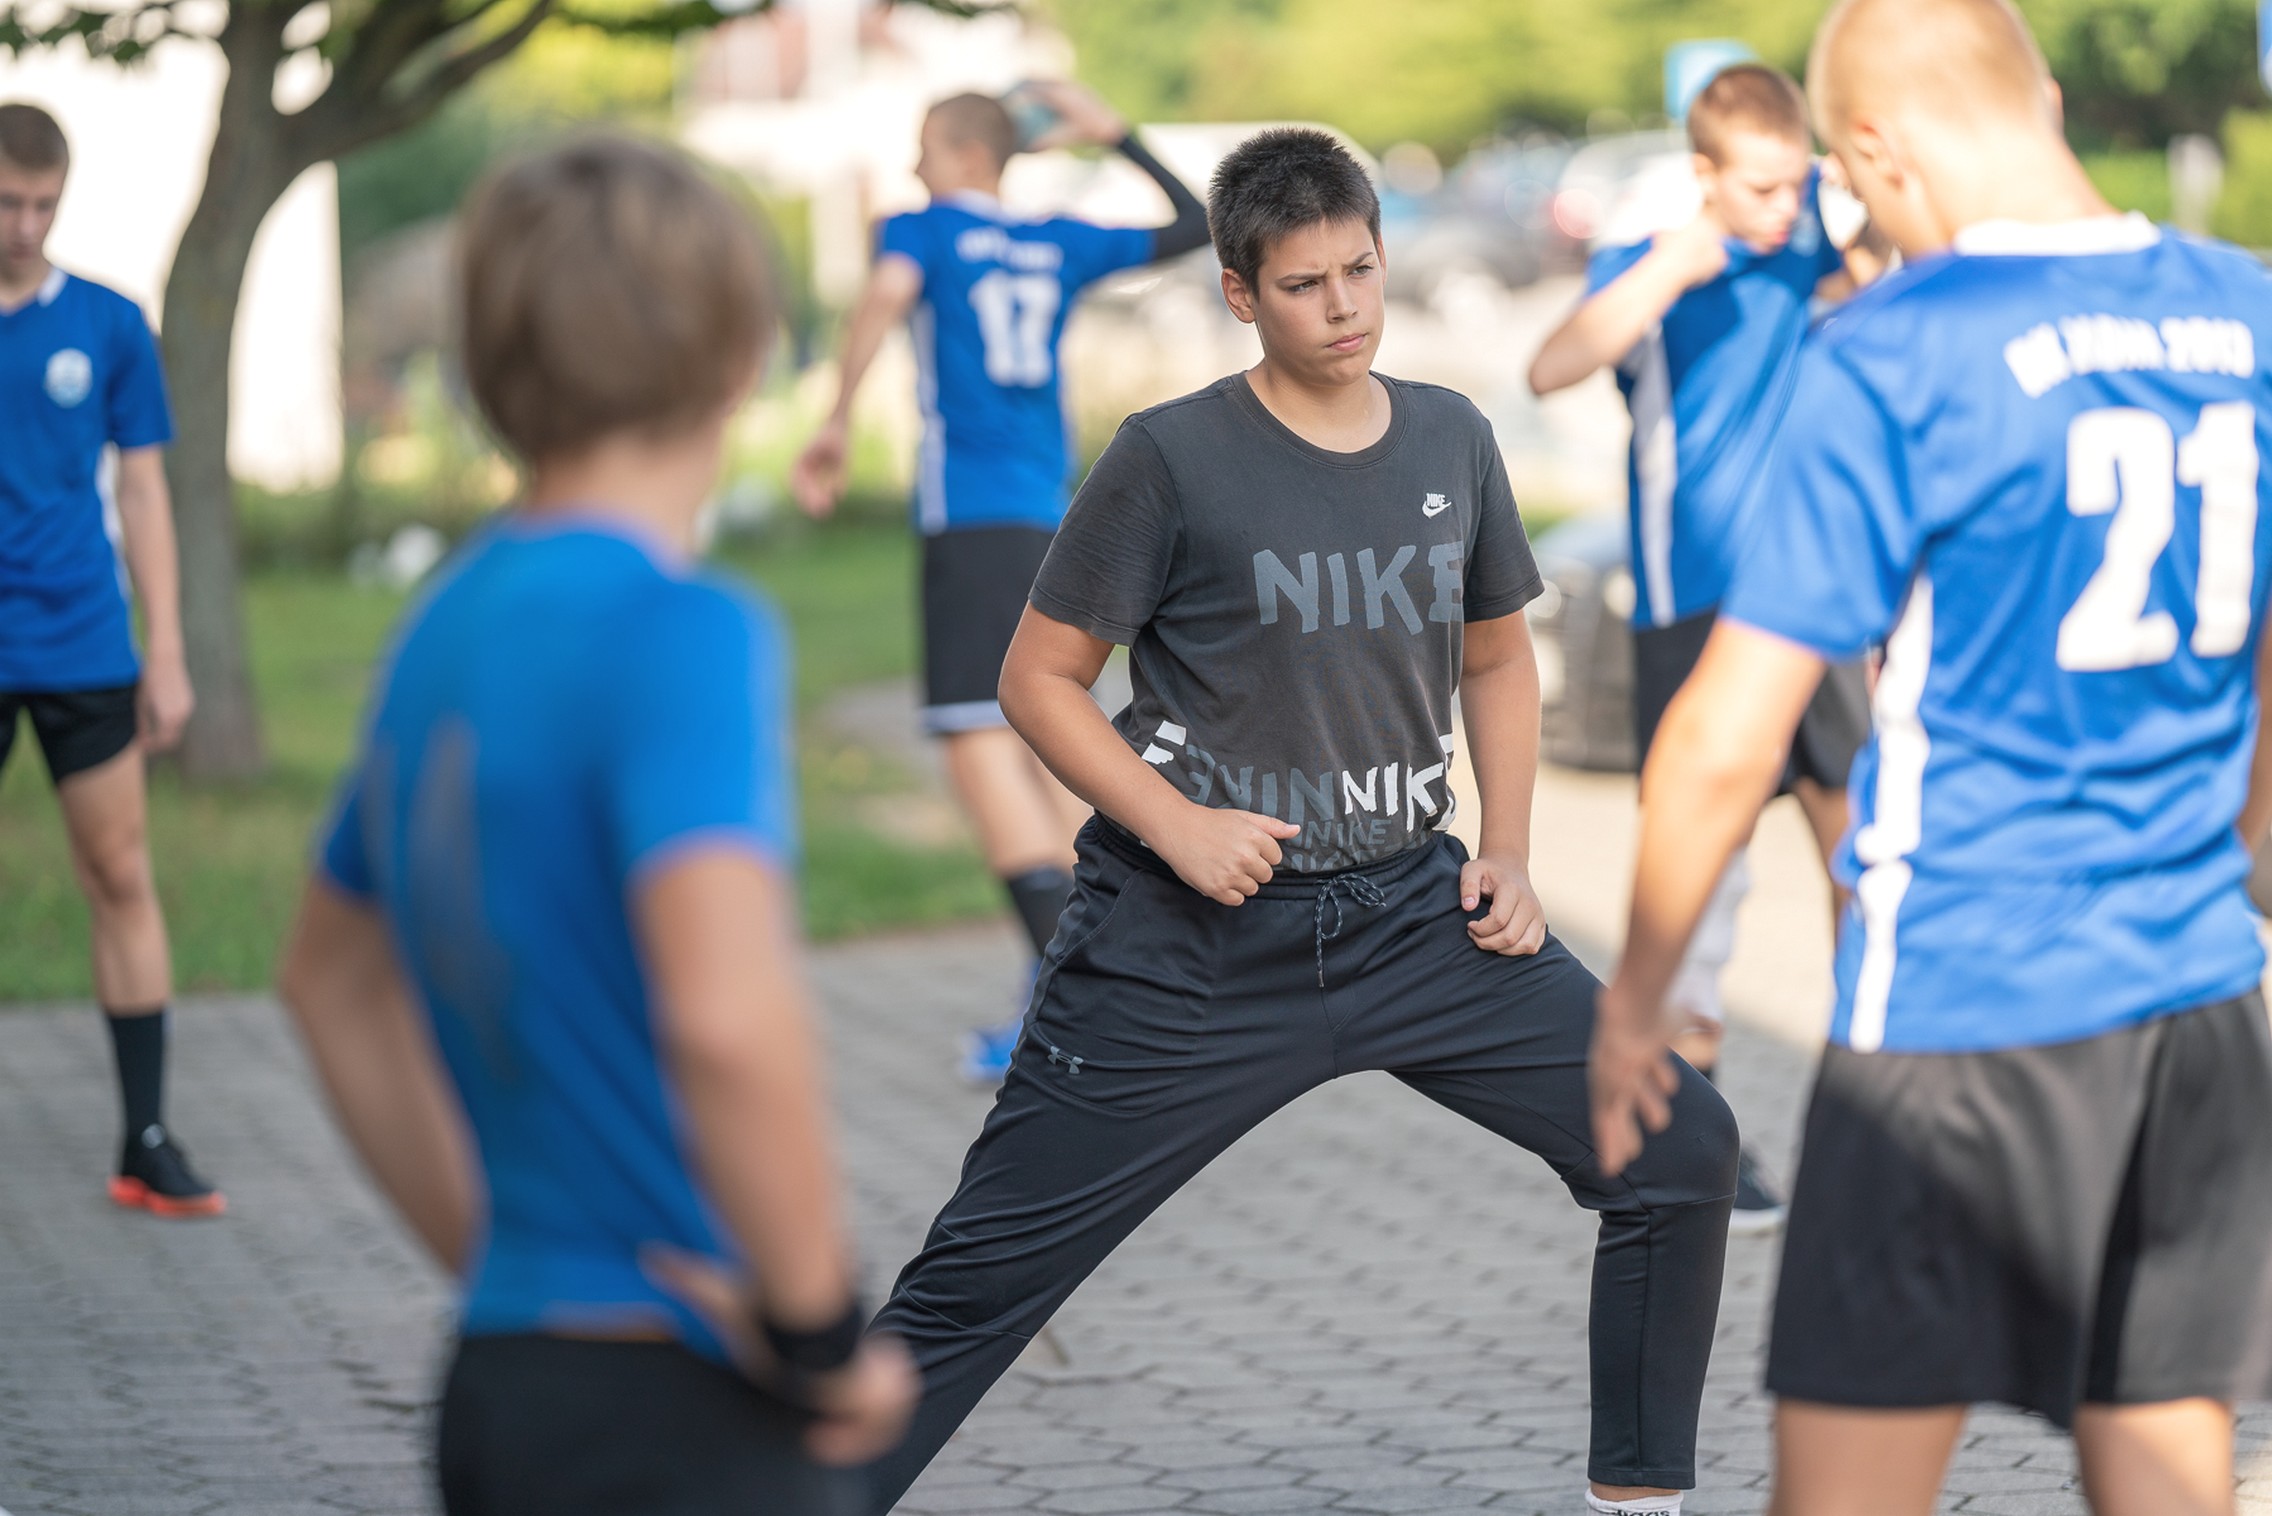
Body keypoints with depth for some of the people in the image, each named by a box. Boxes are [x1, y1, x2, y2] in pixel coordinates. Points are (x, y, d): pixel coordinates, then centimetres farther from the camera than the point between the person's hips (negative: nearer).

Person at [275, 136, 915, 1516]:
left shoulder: (446, 630, 10)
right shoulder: (679, 631, -15)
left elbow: (332, 979, 24)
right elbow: (726, 1016, -29)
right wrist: (821, 1334, -16)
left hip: (505, 1377, 8)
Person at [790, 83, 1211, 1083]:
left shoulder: (922, 229, 4)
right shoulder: (1059, 245, 17)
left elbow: (886, 297, -19)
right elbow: (1194, 228, 28)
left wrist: (837, 424, -19)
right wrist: (1116, 138, 32)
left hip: (970, 514, -7)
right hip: (1050, 516, 7)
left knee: (977, 741, -12)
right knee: (1042, 745, 15)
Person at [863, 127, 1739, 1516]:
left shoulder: (1451, 441, 5)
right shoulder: (1175, 460, -9)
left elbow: (1498, 658, 19)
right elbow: (1041, 680, -4)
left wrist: (1509, 854, 6)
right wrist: (1178, 827, -16)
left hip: (1414, 917, 4)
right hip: (1198, 944, -4)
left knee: (1684, 1150, -4)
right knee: (982, 1280, -5)